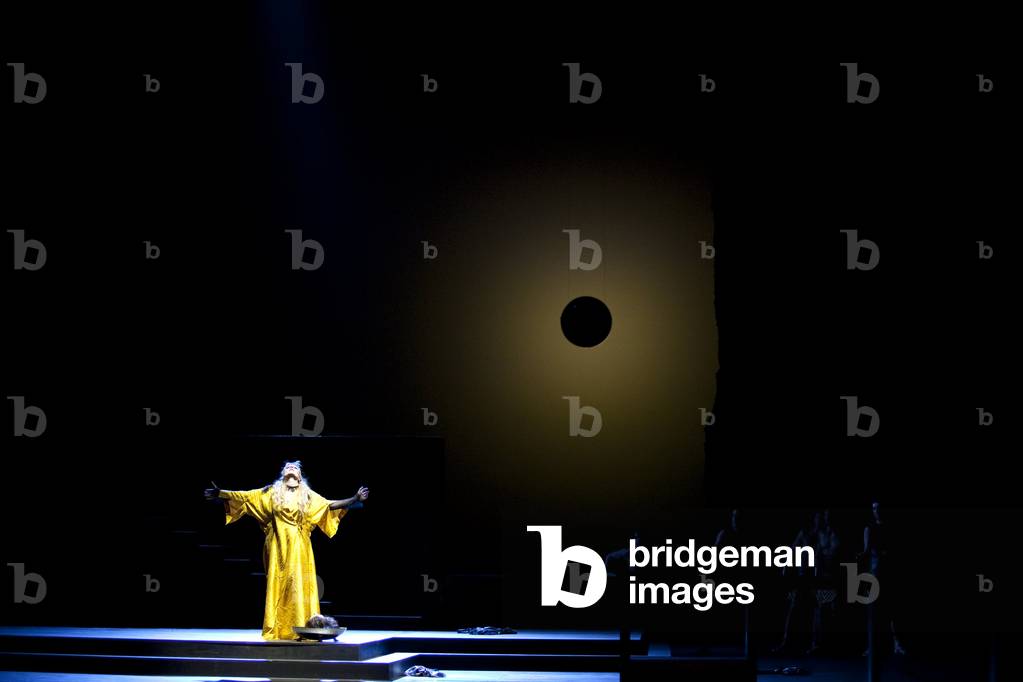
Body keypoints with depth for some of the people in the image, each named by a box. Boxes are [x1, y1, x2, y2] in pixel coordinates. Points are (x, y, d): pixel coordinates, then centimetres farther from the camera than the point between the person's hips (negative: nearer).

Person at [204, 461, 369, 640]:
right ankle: (276, 630, -1)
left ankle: (301, 629, -6)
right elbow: (245, 497, 8)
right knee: (277, 584, -3)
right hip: (278, 545, 0)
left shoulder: (308, 495, 11)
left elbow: (330, 504, 8)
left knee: (299, 584, -6)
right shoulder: (272, 492, 10)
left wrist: (355, 499, 0)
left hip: (298, 546, 0)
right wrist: (220, 494, 2)